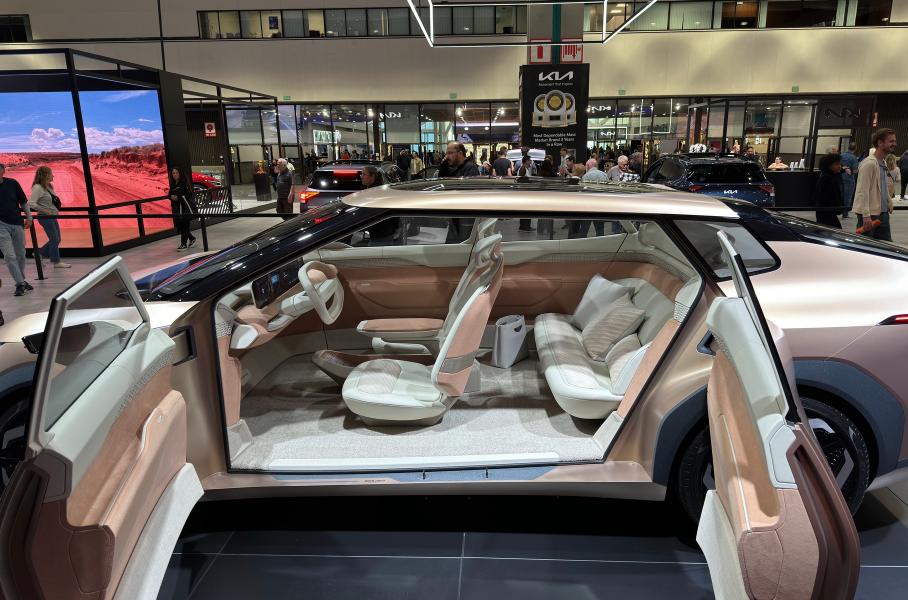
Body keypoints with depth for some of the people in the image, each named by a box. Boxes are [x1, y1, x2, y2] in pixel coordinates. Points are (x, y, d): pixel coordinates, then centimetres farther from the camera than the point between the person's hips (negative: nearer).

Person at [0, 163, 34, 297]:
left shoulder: (12, 183, 0)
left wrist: (28, 217, 11)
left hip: (17, 223, 3)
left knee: (20, 255, 13)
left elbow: (23, 202, 10)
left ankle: (22, 280, 29)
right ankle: (19, 284, -6)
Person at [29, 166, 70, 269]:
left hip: (52, 217, 9)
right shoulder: (38, 188, -17)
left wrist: (57, 205, 5)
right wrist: (44, 210, -22)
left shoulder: (48, 186, 8)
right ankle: (56, 262, 9)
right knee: (55, 239, -2)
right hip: (45, 217, -9)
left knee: (56, 239, 15)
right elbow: (31, 204, -22)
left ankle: (39, 254, 29)